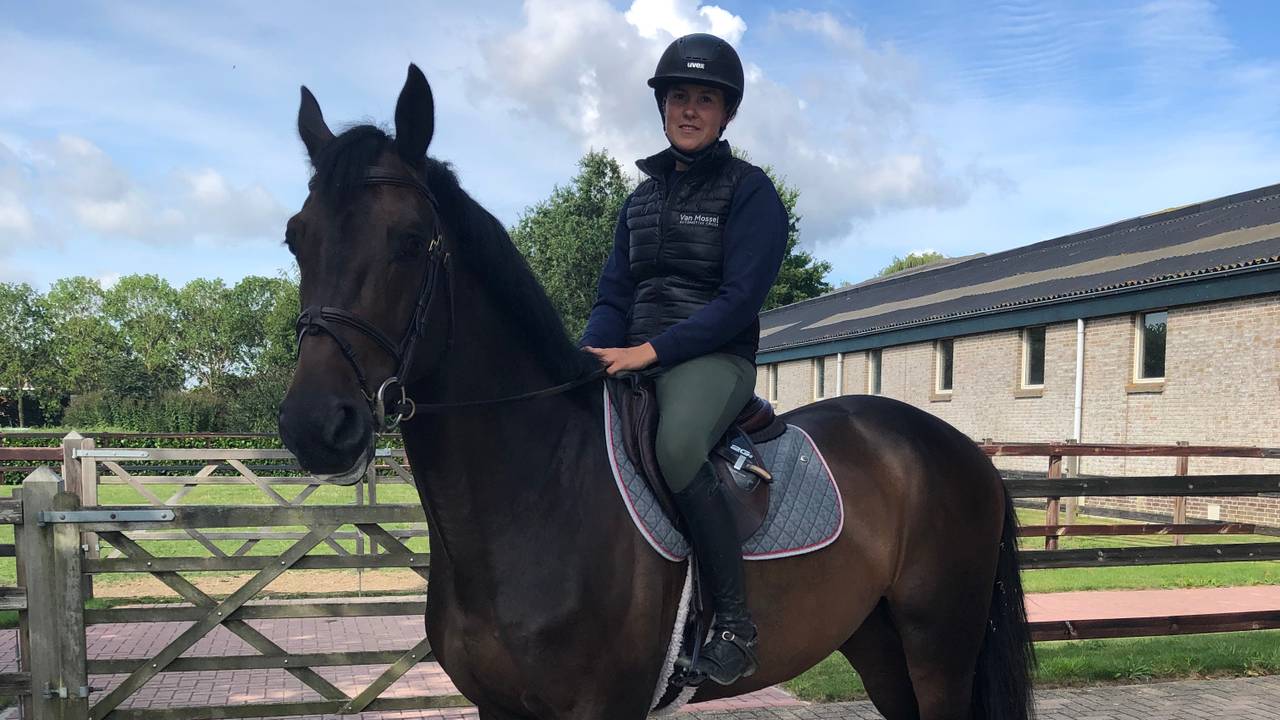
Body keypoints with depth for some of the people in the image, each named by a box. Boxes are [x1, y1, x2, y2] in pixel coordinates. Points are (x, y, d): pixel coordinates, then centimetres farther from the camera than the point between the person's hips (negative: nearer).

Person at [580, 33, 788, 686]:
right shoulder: (642, 198, 18)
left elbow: (740, 298, -11)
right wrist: (591, 357, -8)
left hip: (716, 358, -6)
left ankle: (735, 624, -25)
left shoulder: (749, 191, 0)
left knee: (676, 446, -36)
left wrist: (650, 350, -20)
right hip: (634, 360, 7)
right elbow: (614, 295, 14)